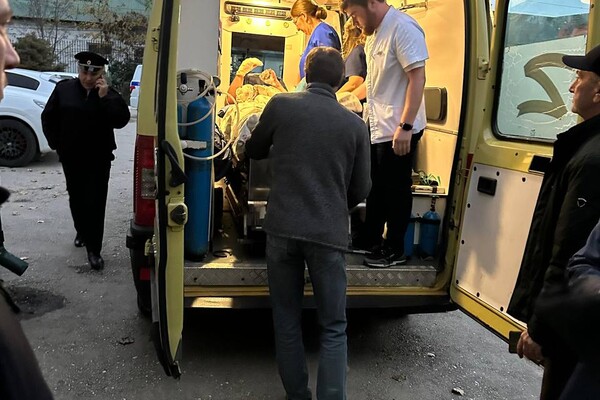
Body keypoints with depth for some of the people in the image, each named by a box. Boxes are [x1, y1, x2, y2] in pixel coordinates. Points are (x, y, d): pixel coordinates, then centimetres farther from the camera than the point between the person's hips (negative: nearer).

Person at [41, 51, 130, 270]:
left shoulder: (108, 93, -5)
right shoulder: (64, 89, -1)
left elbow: (121, 120, -17)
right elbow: (48, 117, 6)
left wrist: (105, 97, -23)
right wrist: (56, 144, 3)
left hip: (98, 159, -3)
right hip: (71, 158, 3)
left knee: (95, 203, -5)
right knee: (76, 198, 18)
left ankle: (94, 250, 0)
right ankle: (81, 232, 42)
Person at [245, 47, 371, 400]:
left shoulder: (280, 105, 2)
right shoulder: (355, 124, 3)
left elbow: (254, 151, 18)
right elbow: (361, 190, 8)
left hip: (282, 229, 1)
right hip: (330, 234, 0)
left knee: (287, 322, 15)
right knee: (334, 329, 10)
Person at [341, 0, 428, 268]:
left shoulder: (403, 28, -15)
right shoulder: (374, 33, 13)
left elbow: (417, 78, -21)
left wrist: (405, 127, -25)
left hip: (398, 129, -9)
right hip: (375, 125, 9)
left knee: (395, 189, 3)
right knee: (375, 186, 17)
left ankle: (395, 250, 17)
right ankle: (370, 239, 32)